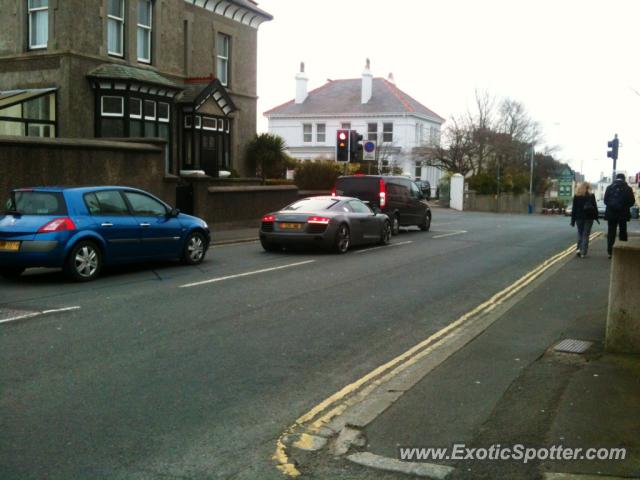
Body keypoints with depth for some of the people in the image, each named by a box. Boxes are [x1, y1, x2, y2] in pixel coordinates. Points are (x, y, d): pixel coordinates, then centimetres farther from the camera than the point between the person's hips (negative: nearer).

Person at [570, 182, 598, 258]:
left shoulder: (576, 196, 0)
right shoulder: (591, 196, -2)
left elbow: (574, 209, 1)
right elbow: (595, 208, -2)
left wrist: (573, 220, 3)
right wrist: (596, 217, 7)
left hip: (579, 217, 1)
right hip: (589, 217, -1)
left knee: (580, 234, 14)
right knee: (586, 234, 3)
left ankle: (579, 249, -2)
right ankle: (583, 252, -2)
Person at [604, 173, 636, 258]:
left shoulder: (609, 188, -3)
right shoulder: (628, 188, -5)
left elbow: (605, 201, -2)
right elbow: (632, 202, -4)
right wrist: (624, 206, 14)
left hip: (611, 214, 1)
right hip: (623, 214, -1)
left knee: (611, 233, 7)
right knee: (623, 233, 9)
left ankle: (610, 252, 4)